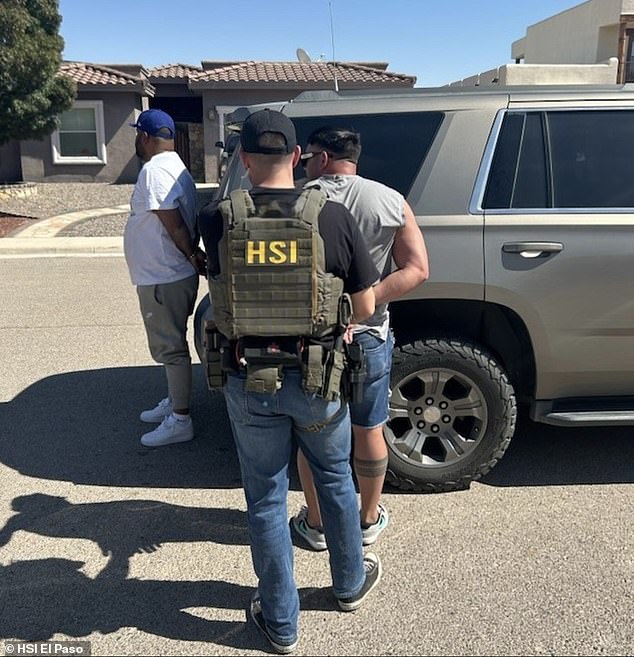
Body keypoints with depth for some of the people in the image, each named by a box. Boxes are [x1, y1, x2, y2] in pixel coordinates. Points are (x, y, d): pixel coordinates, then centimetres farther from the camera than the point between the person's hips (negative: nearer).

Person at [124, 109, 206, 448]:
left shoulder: (155, 170, -19)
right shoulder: (174, 166, 15)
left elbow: (173, 223, -23)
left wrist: (192, 256, -12)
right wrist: (193, 254, 7)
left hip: (164, 279, -10)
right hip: (168, 275, 10)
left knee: (171, 347, -2)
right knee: (171, 343, 20)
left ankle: (180, 421, 8)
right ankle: (174, 402, 35)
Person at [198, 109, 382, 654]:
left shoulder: (216, 220, -10)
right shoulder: (333, 217, -11)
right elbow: (365, 308, -5)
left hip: (248, 381, 0)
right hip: (316, 378, 0)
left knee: (266, 499, 15)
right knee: (335, 478, 24)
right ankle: (351, 583, 45)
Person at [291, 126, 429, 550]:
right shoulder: (392, 202, -2)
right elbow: (417, 269, -9)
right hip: (369, 338, 2)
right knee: (369, 431, 17)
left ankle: (315, 524, 30)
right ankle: (370, 519, 34)